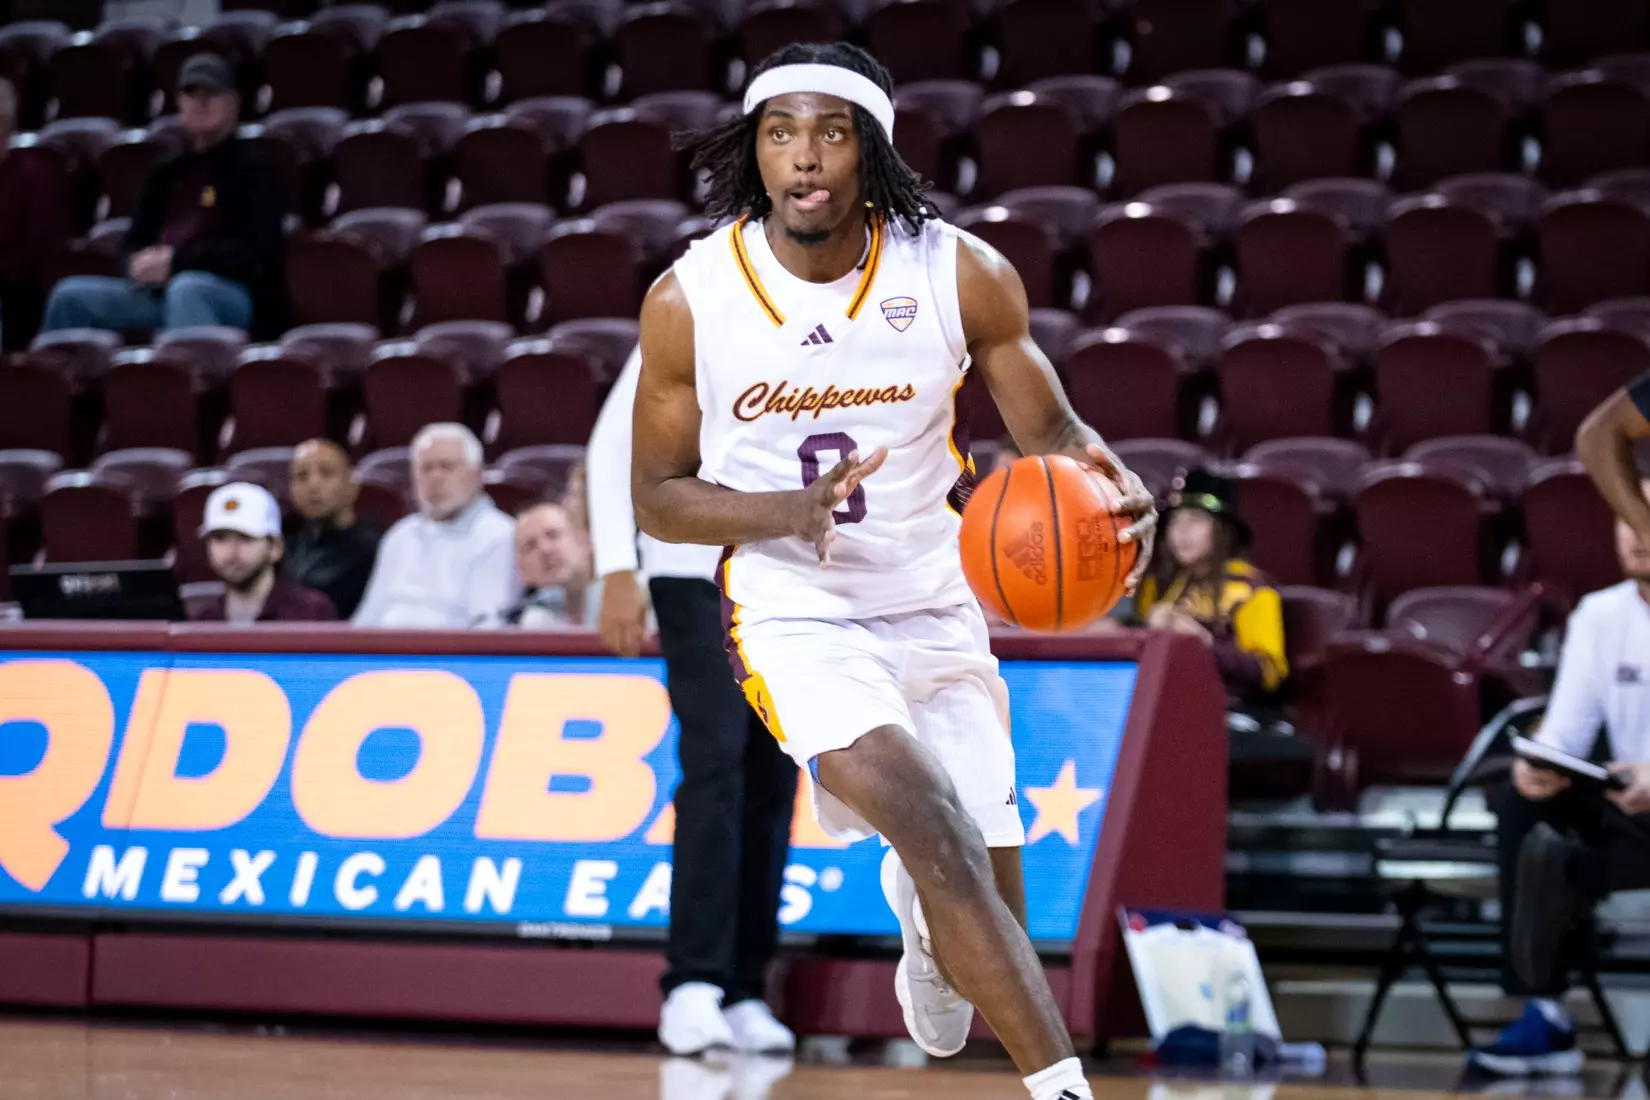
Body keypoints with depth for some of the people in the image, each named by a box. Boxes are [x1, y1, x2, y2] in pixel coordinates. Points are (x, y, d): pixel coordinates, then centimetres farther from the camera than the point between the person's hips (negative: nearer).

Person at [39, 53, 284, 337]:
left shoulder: (251, 168, 3)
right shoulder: (169, 173, 23)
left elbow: (254, 253, -9)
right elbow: (137, 241, 29)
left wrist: (176, 260, -16)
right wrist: (142, 264, 2)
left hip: (231, 295, -7)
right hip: (160, 290, 7)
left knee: (185, 288, -40)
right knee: (71, 296, -10)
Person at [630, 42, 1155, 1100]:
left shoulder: (961, 275, -11)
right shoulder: (690, 299, -12)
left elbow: (1053, 433, 0)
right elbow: (657, 497, -2)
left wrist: (1110, 488, -24)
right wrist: (790, 509, -22)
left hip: (933, 604, 3)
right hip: (793, 609, -2)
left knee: (989, 906, 5)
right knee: (930, 820, -28)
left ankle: (919, 908, 44)